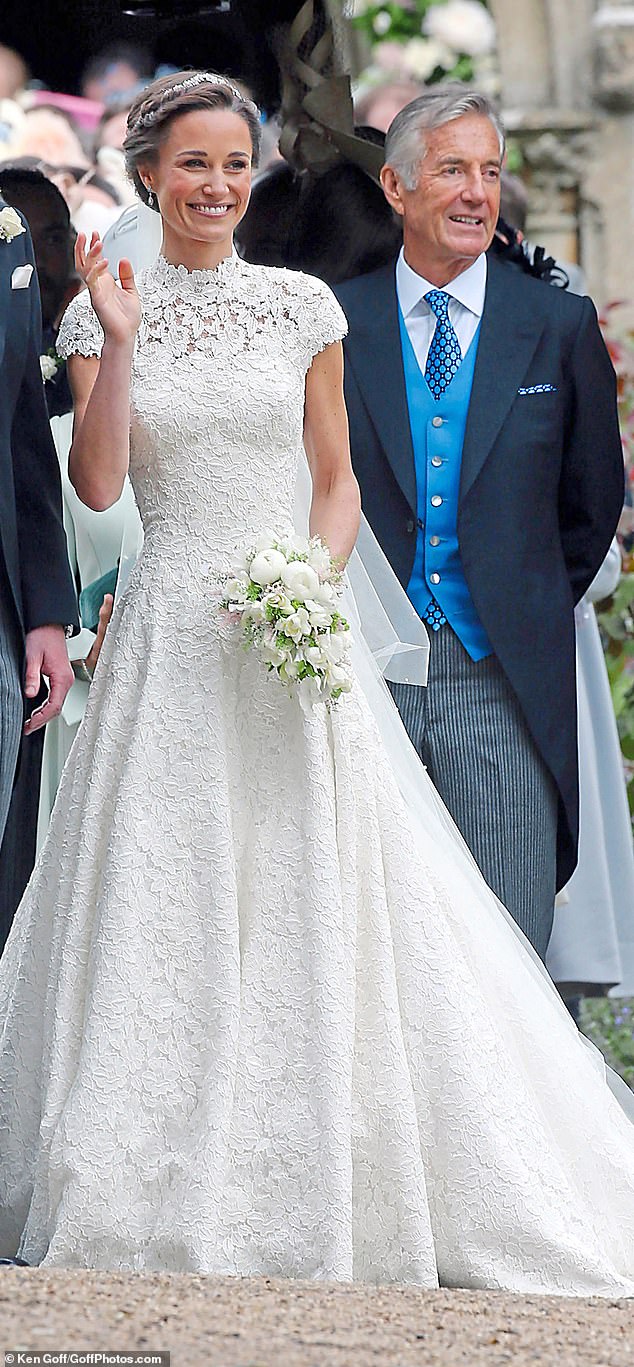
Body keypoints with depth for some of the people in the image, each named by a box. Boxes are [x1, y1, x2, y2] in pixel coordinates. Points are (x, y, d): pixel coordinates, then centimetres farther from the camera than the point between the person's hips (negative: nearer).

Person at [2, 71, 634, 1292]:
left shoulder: (301, 308, 6)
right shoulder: (102, 317, 4)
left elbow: (338, 478, 9)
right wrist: (118, 341, -14)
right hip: (170, 641, 0)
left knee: (310, 904, -2)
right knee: (163, 903, -1)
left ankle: (315, 1185, 5)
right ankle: (163, 1185, 7)